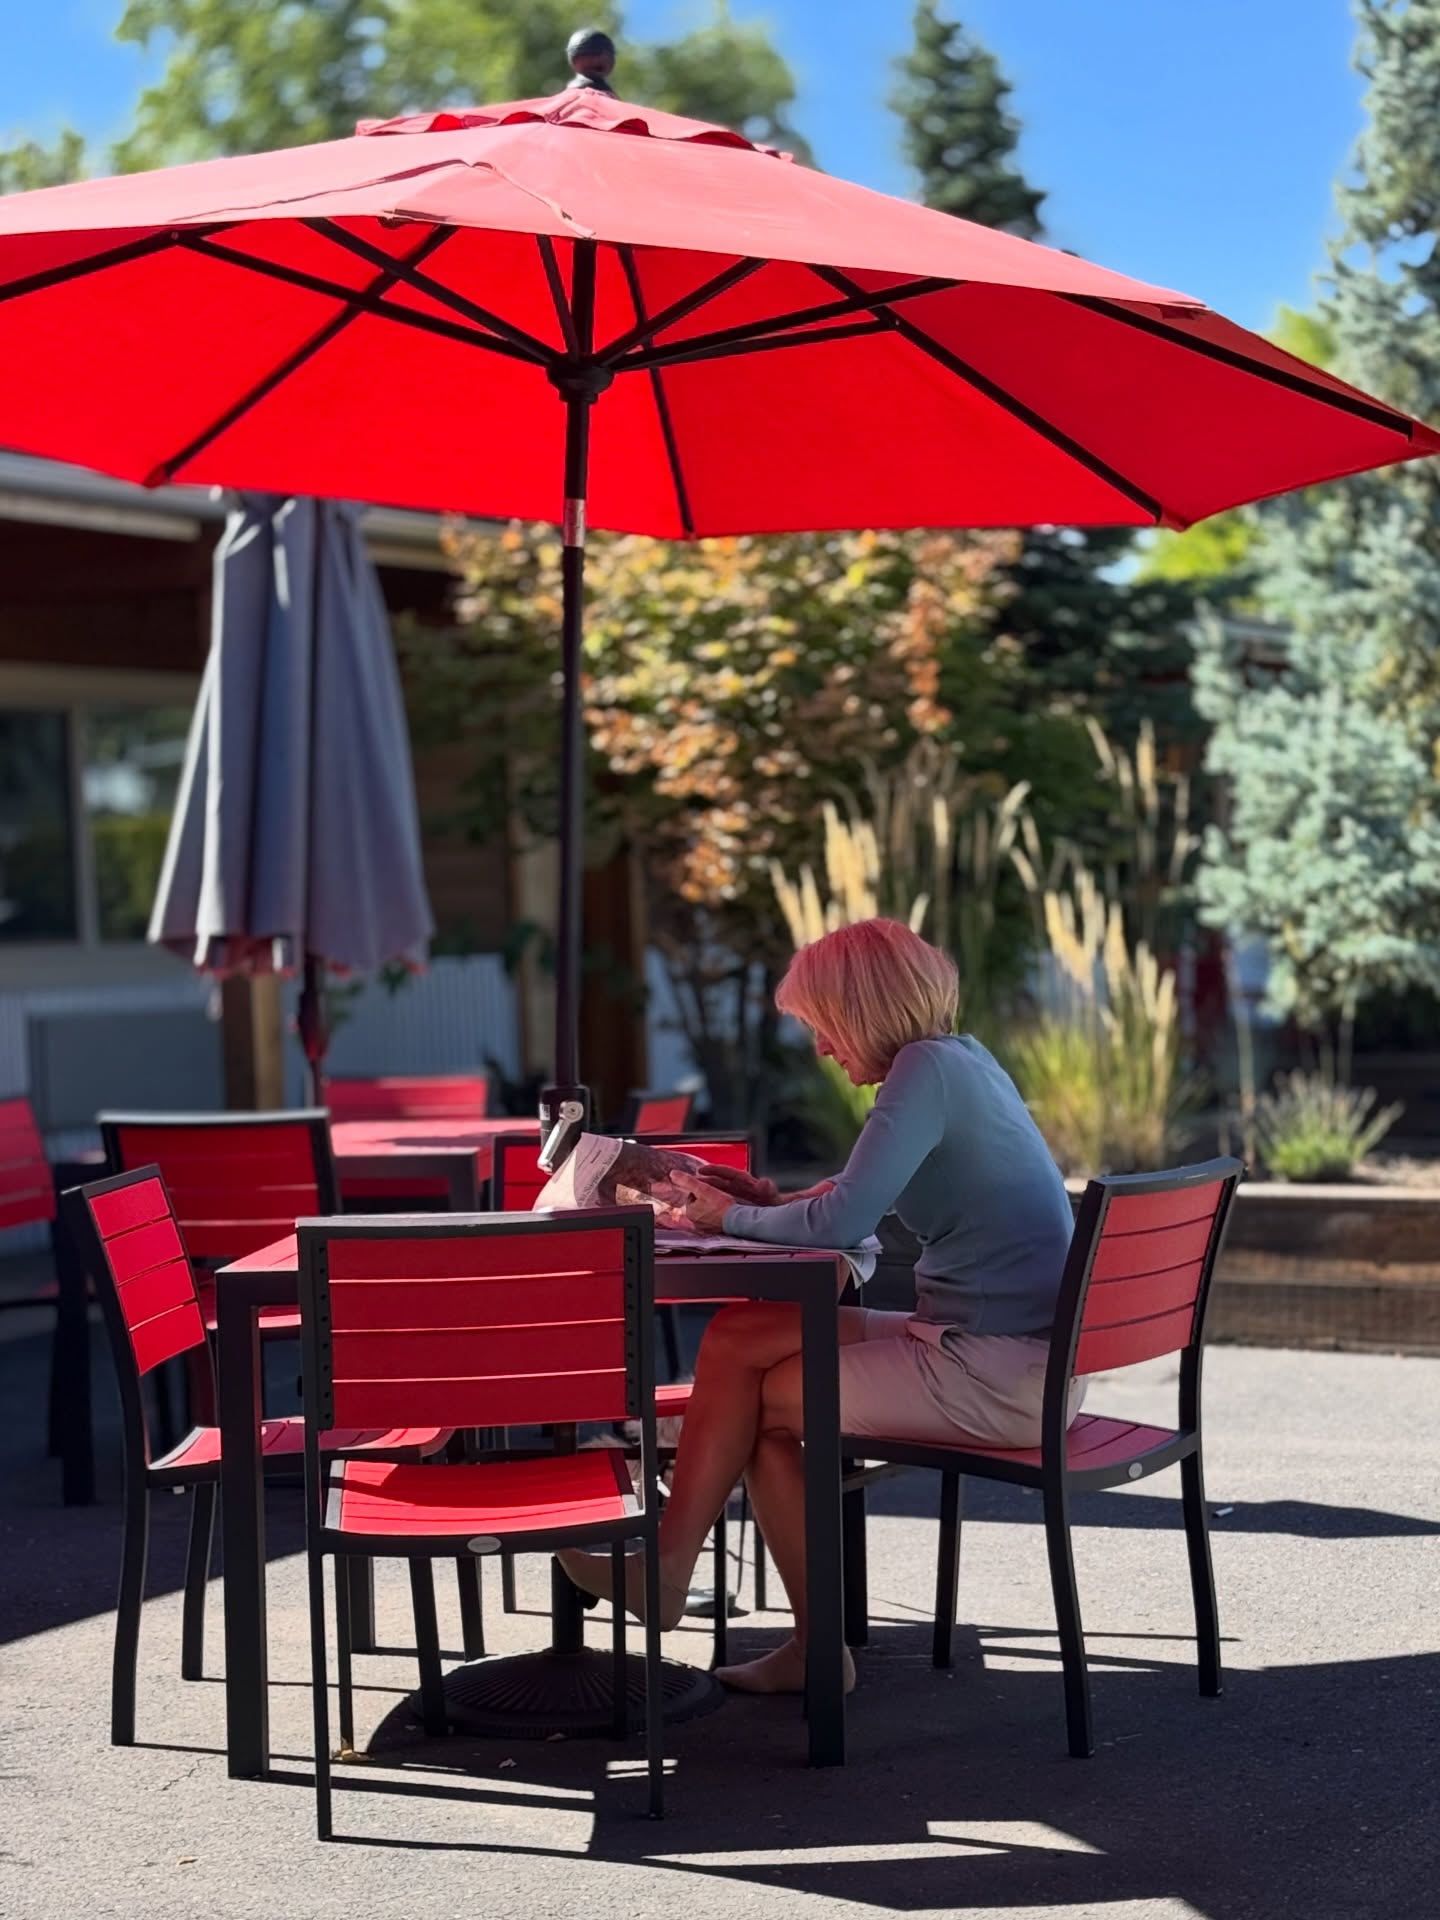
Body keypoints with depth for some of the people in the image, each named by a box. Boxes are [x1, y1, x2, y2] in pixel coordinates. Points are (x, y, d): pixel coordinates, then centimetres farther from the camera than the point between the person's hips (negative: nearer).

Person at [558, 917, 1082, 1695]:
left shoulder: (928, 1069, -15)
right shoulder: (959, 1060, 14)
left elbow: (843, 1222, -20)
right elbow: (863, 1201, 24)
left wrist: (736, 1219, -3)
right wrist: (770, 1204, 10)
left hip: (998, 1375, -10)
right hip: (1024, 1360, 10)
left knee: (757, 1396, -4)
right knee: (738, 1336, 6)